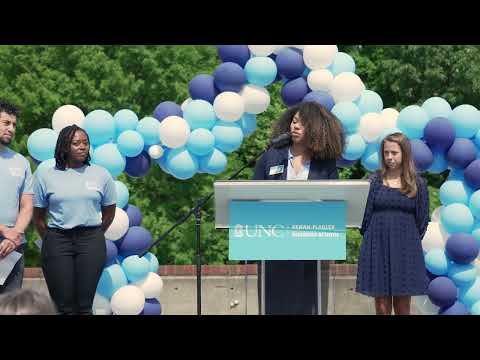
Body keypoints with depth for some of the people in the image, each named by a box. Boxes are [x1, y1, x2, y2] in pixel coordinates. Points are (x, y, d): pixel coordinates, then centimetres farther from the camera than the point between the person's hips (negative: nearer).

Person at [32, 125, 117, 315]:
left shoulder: (101, 174, 4)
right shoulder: (45, 176, 2)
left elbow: (109, 212, 14)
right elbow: (39, 216, 9)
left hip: (91, 241, 1)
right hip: (57, 241, -1)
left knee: (84, 305, -1)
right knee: (63, 305, -1)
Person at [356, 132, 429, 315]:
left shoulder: (418, 184, 4)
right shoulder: (374, 181, 3)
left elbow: (422, 219, 9)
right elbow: (365, 214, 6)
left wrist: (410, 240, 9)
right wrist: (370, 238, 7)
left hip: (406, 251, 0)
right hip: (378, 248, 0)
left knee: (403, 307, 3)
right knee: (382, 306, 0)